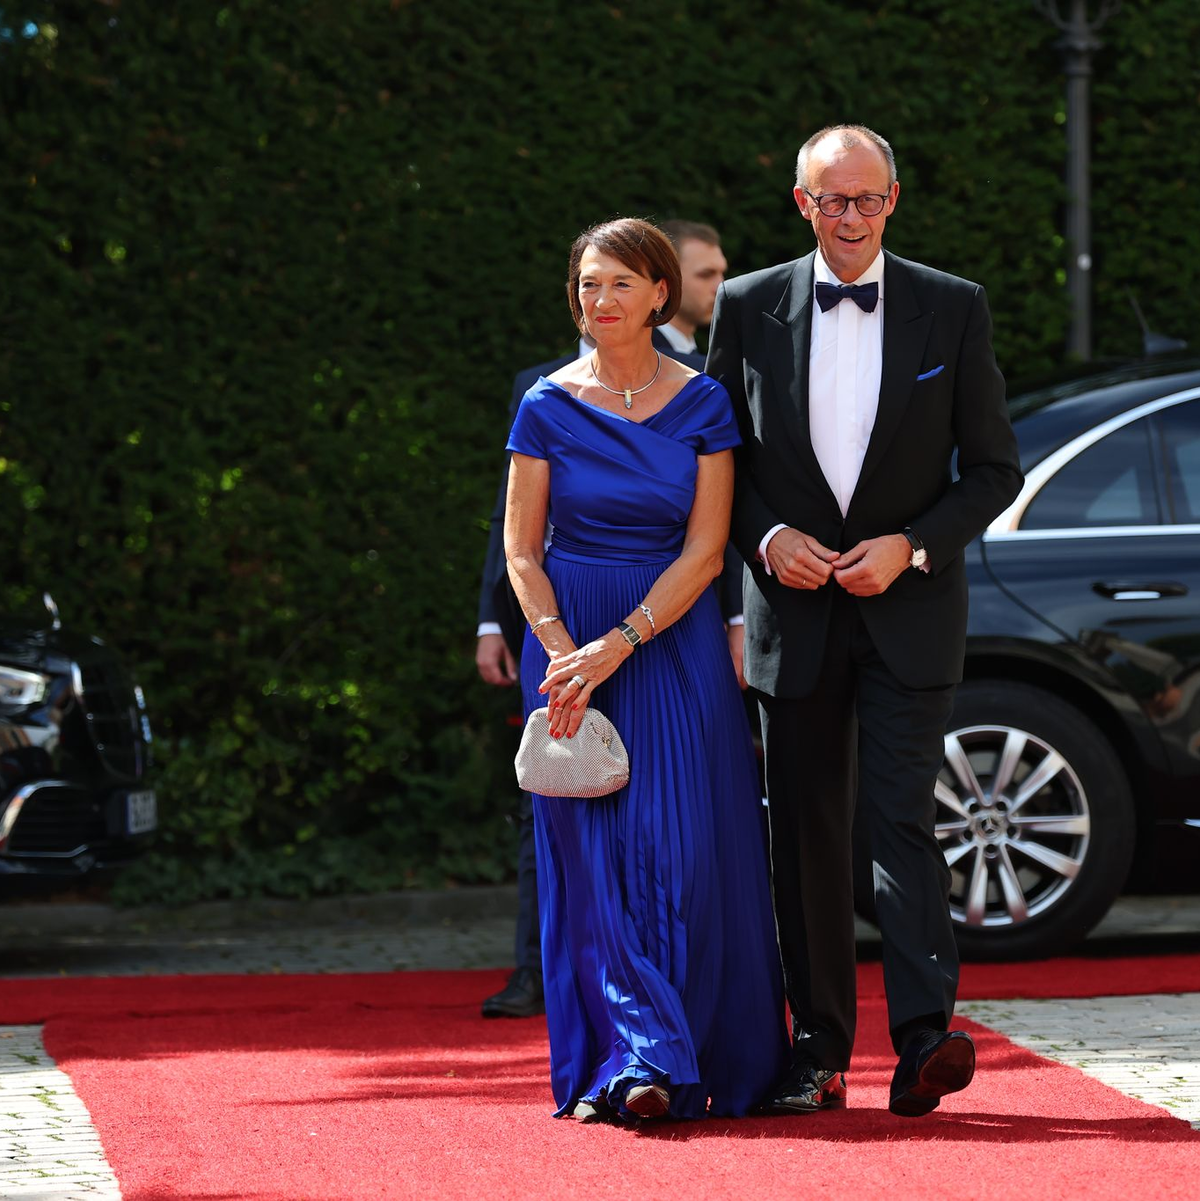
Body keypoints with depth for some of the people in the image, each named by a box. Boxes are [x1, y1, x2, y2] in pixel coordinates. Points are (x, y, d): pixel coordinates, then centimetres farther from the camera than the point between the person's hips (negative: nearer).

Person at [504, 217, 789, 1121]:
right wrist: (563, 653, -13)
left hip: (675, 638, 0)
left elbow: (704, 549, -5)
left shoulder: (703, 404, 0)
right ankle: (643, 1060, -8)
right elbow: (522, 553, 2)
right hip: (569, 635, 1)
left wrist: (620, 645, -15)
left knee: (684, 849, -6)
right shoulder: (548, 407, 2)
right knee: (593, 852, -6)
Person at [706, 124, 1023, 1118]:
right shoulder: (749, 308, 4)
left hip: (909, 611, -2)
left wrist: (910, 545, -11)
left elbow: (994, 468, 3)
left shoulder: (954, 309, 1)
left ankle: (925, 1036, -21)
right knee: (806, 832, 5)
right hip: (794, 613, 2)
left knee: (901, 815, -14)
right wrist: (768, 540, -8)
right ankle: (819, 1053, 11)